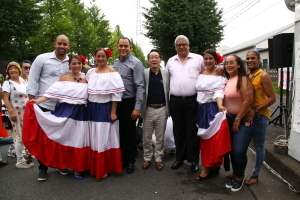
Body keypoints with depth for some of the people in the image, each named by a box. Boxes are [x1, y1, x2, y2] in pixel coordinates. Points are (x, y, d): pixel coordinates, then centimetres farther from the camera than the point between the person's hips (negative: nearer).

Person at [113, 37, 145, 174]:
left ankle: (131, 161, 20)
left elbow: (140, 86, -13)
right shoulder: (115, 63, 11)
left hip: (129, 103, -5)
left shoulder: (136, 63, -8)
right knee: (120, 132, 14)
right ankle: (122, 159, 28)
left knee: (130, 133, 5)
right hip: (116, 102, 6)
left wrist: (137, 107, -18)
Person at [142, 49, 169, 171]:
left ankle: (159, 159, 24)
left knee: (160, 137, 10)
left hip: (162, 109, 1)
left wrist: (168, 109, 0)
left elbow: (168, 91, 4)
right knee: (146, 137, 10)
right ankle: (147, 158, 26)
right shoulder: (144, 73, -1)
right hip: (148, 109, 0)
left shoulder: (166, 73, 2)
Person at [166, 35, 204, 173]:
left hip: (192, 100, -3)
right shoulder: (170, 61, 12)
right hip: (175, 101, 3)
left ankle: (194, 160, 16)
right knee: (178, 132, 12)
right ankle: (179, 158, 25)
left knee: (192, 132, 4)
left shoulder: (198, 59, 2)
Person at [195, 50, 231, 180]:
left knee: (212, 138, -2)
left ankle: (207, 168, 7)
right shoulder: (200, 74, 12)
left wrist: (220, 105, -37)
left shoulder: (220, 75, -7)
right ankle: (214, 166, 24)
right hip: (201, 109, 6)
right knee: (204, 138, 10)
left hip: (213, 109, -6)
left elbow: (219, 91, -20)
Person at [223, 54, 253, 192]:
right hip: (230, 120, 7)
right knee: (232, 150, 10)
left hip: (243, 121, -7)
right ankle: (237, 175, 28)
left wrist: (238, 120, -15)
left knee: (239, 150, -12)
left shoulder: (243, 79, -13)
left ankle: (239, 177, 12)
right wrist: (231, 119, 5)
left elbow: (248, 101, -18)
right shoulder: (227, 81, 10)